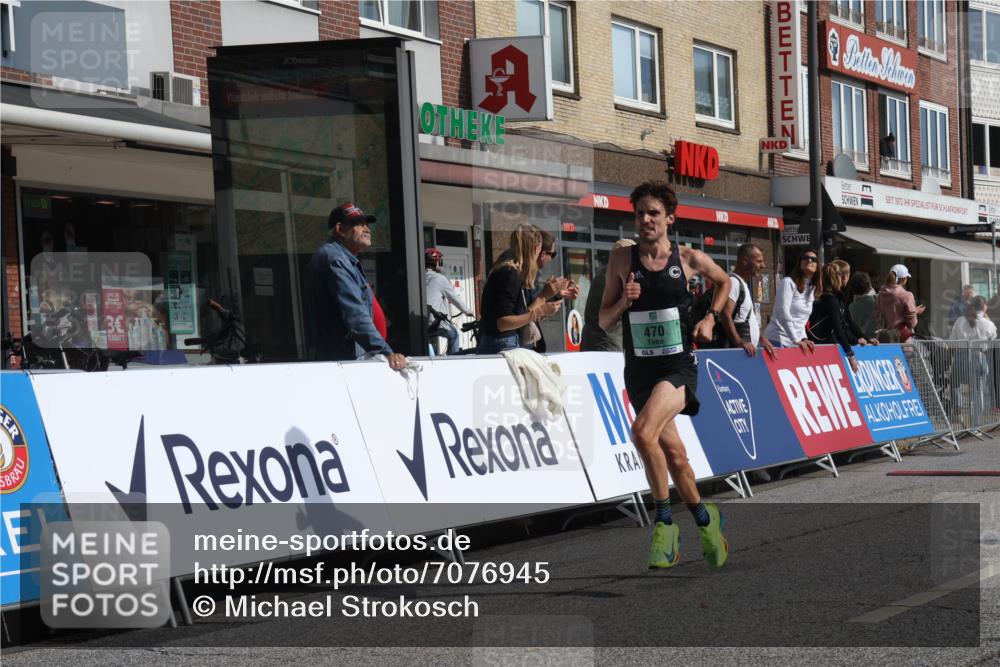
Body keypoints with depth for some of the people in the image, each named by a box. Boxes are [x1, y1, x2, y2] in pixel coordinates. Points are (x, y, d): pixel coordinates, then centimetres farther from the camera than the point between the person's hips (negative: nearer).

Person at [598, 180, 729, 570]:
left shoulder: (689, 259, -1)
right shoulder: (622, 260, 1)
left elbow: (723, 281, 21)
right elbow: (603, 322, 5)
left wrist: (711, 318, 6)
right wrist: (622, 302, -14)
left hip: (678, 366, -3)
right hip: (639, 369, 3)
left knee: (644, 431, -28)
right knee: (673, 452, 12)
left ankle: (664, 520, -13)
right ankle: (704, 519, 35)